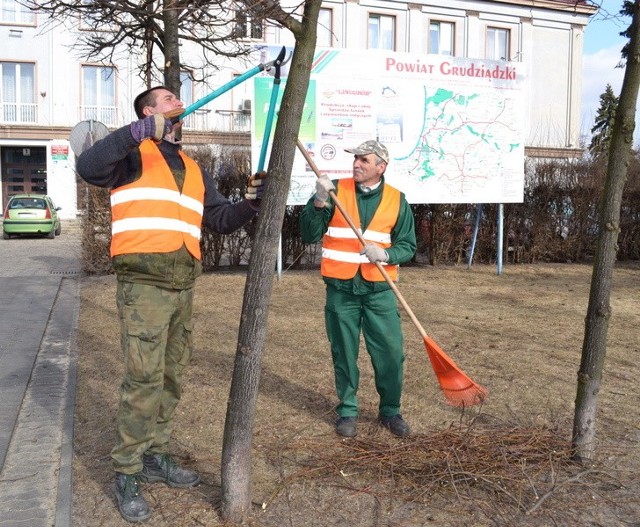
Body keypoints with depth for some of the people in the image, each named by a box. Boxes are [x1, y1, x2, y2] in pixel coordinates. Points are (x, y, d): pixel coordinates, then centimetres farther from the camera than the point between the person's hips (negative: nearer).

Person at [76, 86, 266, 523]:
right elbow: (89, 167, -19)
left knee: (173, 378, 13)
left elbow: (221, 219, 20)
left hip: (183, 288, 7)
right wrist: (138, 132, -25)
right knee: (144, 380, -8)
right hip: (144, 285, -7)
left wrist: (251, 203, 2)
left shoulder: (193, 168, 21)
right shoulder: (133, 153, 1)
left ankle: (155, 456, 29)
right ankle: (126, 473, 6)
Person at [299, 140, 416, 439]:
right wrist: (319, 202, -17)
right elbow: (309, 235, -2)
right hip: (341, 289, 0)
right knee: (344, 354, 8)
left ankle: (390, 411, 22)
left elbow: (407, 246, 5)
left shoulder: (397, 200, 4)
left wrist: (385, 254, -15)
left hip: (379, 290, 1)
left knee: (391, 353, 1)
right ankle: (347, 411, 25)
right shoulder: (336, 190, 1)